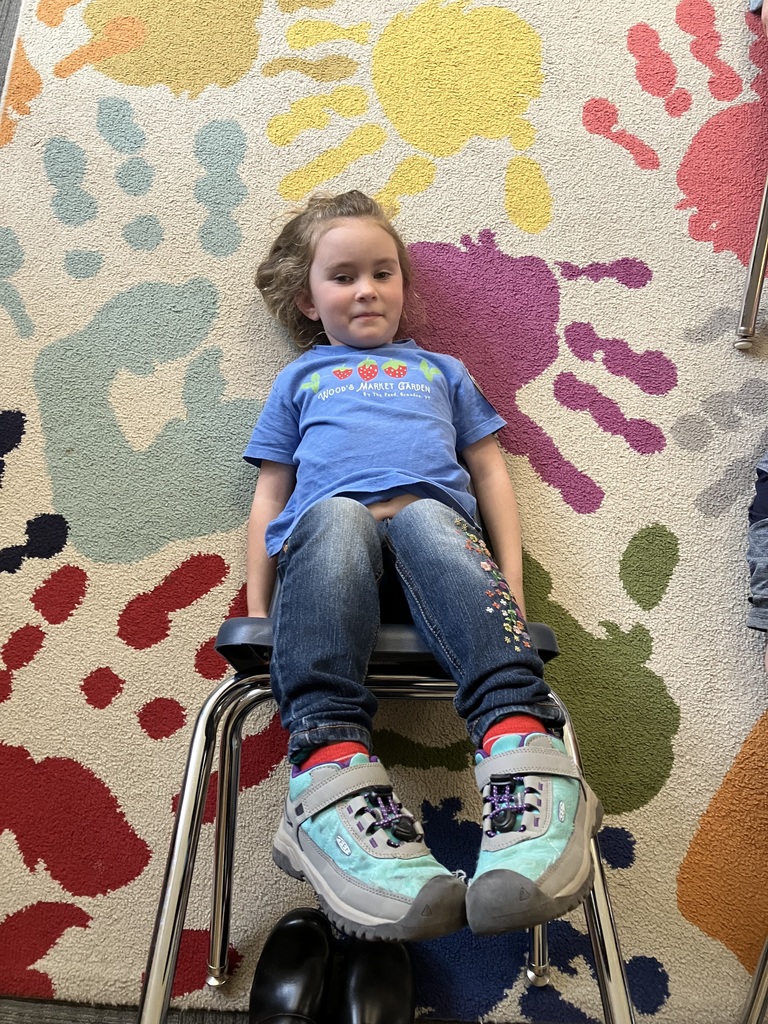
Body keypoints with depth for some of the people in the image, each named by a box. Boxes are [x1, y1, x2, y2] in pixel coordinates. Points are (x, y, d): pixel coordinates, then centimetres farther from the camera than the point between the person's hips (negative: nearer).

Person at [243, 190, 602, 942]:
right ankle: (331, 772, -52)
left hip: (431, 508, 0)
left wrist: (511, 580, 10)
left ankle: (522, 756, -56)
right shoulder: (300, 379, 33)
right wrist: (256, 609, 9)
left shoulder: (440, 371, 36)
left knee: (428, 525, -35)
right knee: (335, 515, -35)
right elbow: (271, 493, 24)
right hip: (329, 515, 0)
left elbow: (489, 471, 26)